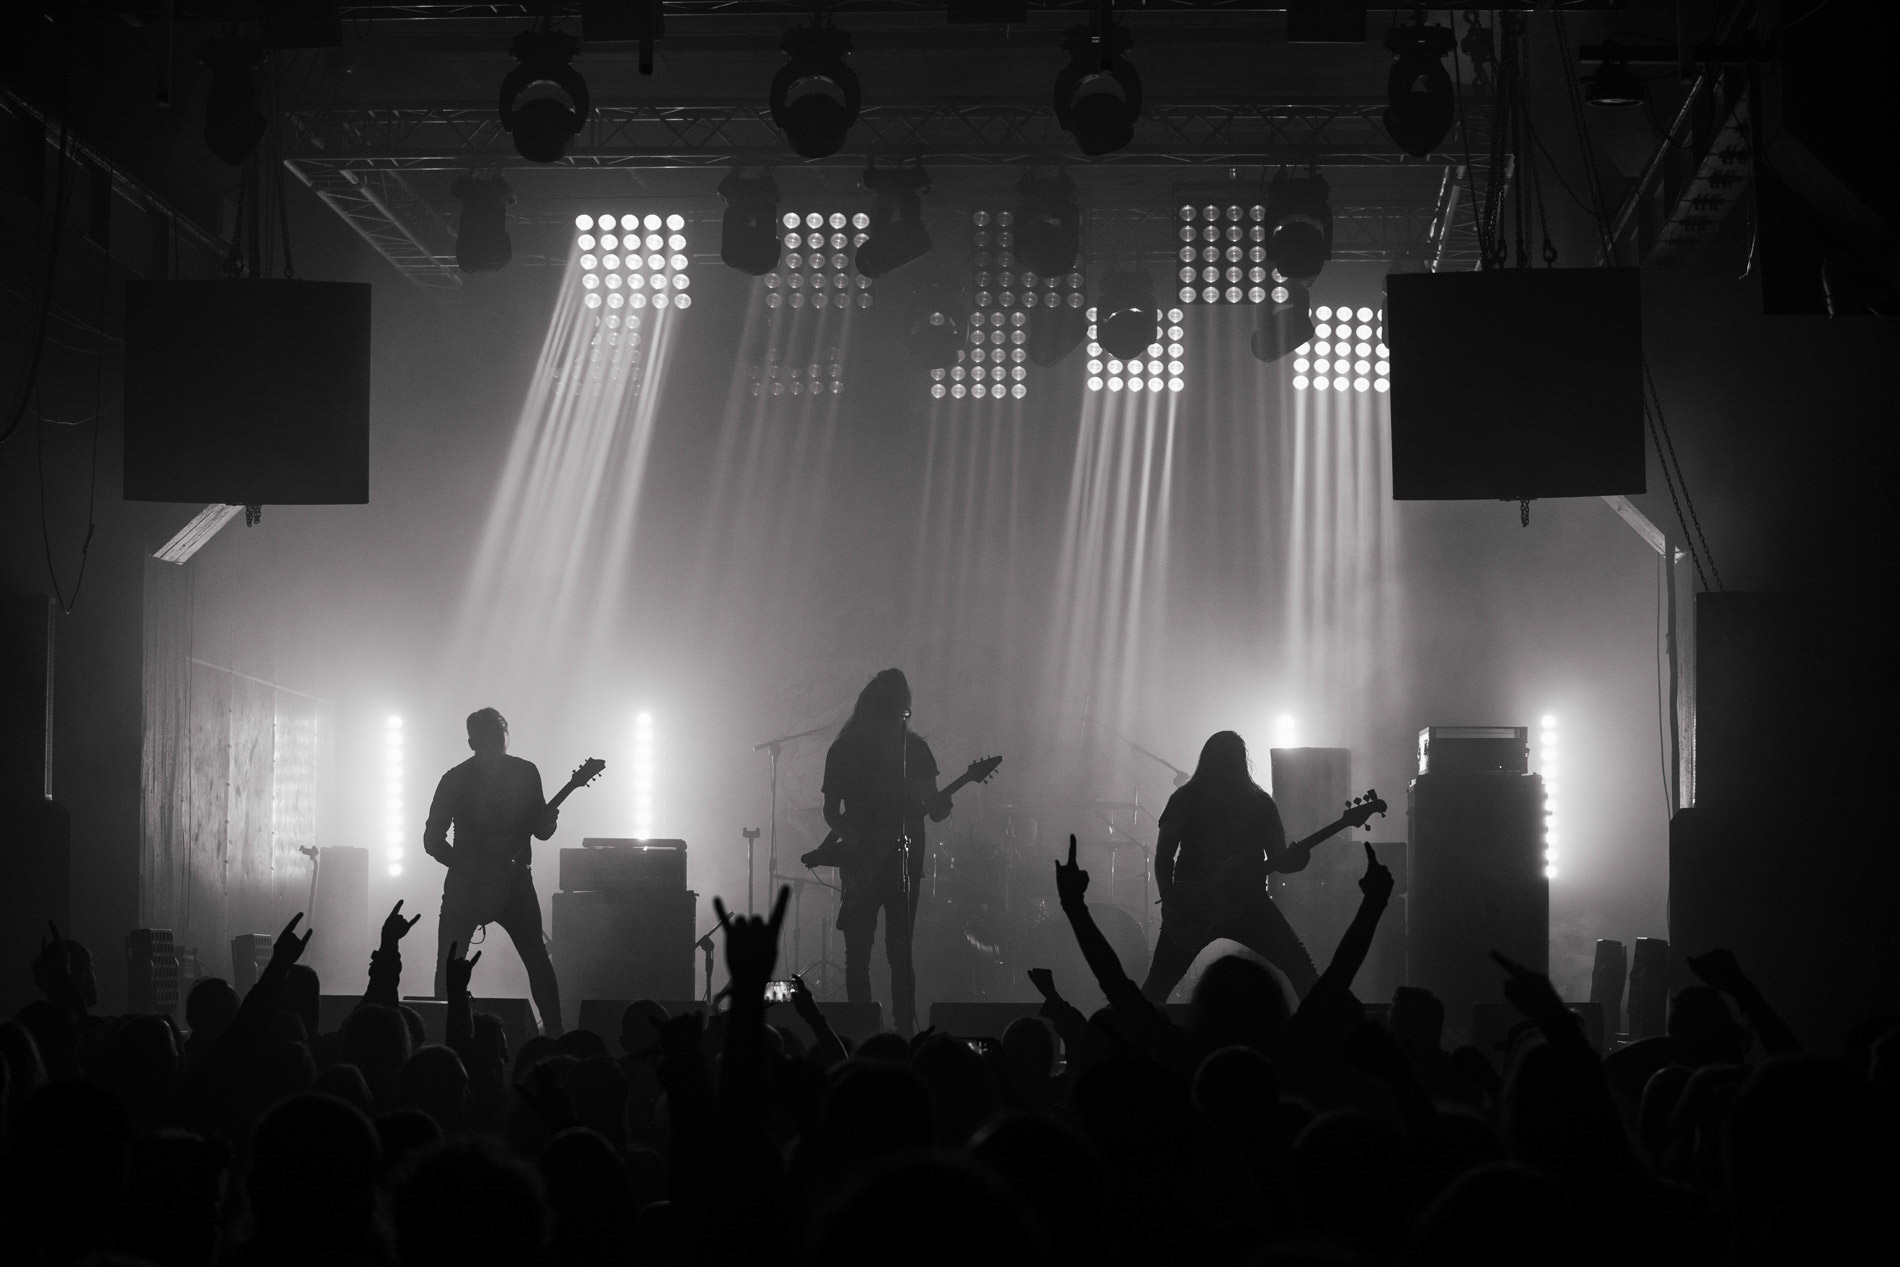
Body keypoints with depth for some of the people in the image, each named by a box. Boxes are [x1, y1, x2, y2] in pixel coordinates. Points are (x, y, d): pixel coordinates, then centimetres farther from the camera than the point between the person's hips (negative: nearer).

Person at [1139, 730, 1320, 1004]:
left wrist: (1294, 859, -17)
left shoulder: (1259, 803, 8)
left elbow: (1278, 858, 7)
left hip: (1248, 902, 2)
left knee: (1303, 974, -10)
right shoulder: (1187, 799, 3)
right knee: (1157, 985, -6)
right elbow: (1164, 855, -1)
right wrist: (1170, 902, -16)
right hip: (1193, 906, -1)